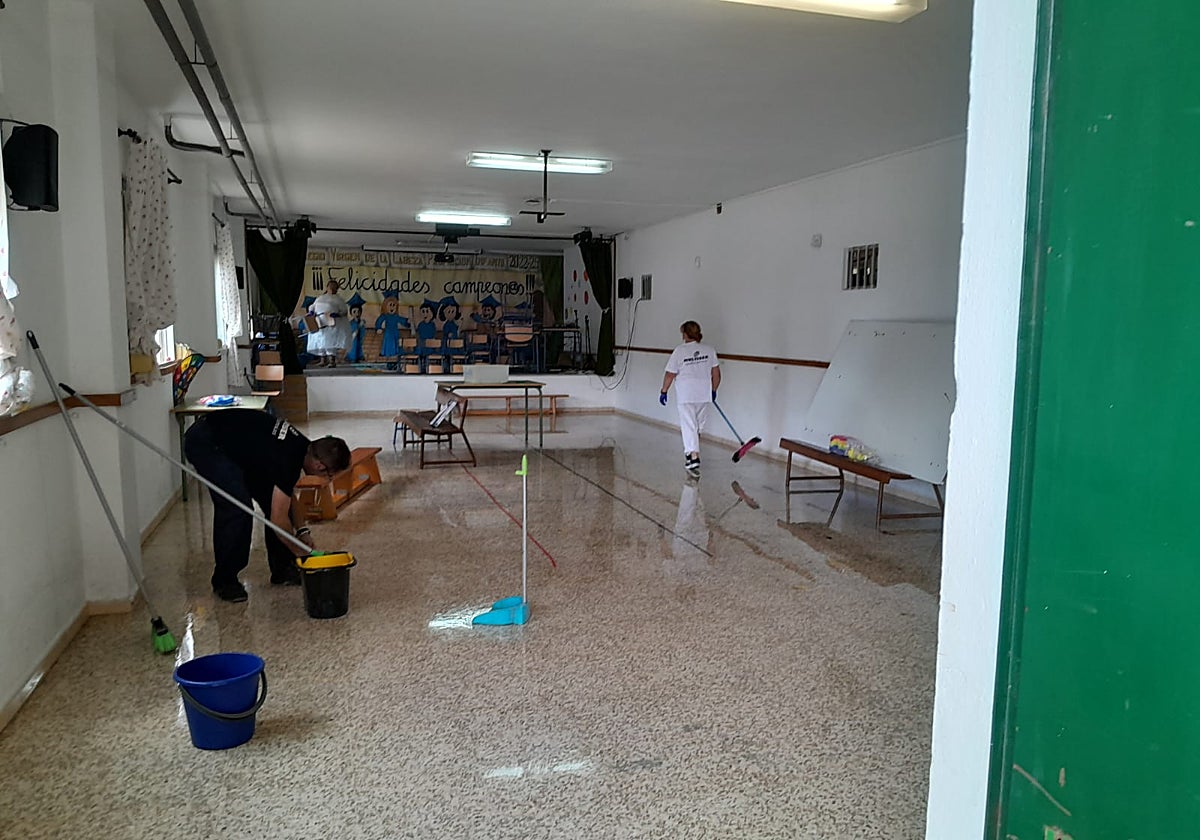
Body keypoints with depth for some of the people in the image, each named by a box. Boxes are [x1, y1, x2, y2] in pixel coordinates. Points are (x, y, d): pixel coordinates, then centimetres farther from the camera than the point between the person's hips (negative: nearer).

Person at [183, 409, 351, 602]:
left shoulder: (303, 446, -2)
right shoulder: (287, 460, -29)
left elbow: (288, 493, 15)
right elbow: (278, 519, -23)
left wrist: (302, 530, 12)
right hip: (204, 443, -9)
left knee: (274, 497, 4)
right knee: (237, 507, -21)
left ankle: (282, 569, 13)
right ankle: (224, 580, -4)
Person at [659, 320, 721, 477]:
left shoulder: (679, 350, -10)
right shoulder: (709, 350, 2)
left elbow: (670, 374, -7)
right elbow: (716, 374, 5)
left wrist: (663, 391, 4)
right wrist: (713, 390, 19)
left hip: (685, 396, -4)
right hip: (704, 395, 4)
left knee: (688, 426, -2)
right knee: (698, 426, 18)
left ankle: (693, 457, -12)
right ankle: (690, 451, 30)